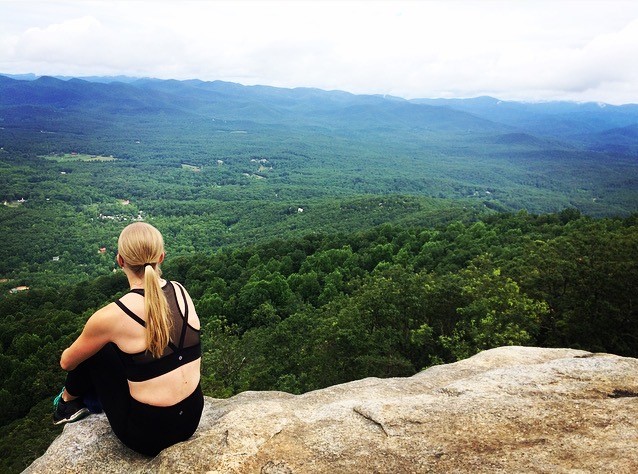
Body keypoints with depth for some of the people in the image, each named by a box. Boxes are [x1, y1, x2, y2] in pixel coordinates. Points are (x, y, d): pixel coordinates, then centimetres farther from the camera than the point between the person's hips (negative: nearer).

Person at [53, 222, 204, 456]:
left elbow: (66, 362, 2)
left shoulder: (110, 316, -19)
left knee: (94, 348, 11)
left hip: (147, 436, -5)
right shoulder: (181, 292, -6)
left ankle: (69, 400, 37)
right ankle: (87, 400, 44)